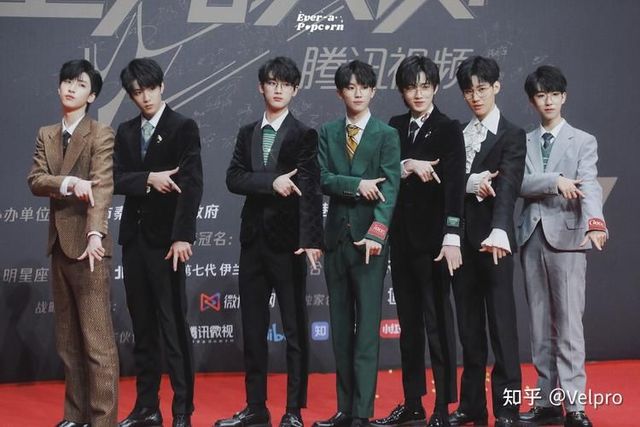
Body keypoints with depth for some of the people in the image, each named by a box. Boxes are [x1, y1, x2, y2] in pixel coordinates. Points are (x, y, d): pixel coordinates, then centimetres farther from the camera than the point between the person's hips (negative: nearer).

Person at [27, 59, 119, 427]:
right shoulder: (46, 135, 13)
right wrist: (68, 182, -20)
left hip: (88, 245, -7)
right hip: (59, 244, 7)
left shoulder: (101, 135, -5)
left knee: (98, 340, -8)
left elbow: (102, 187, -18)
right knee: (68, 339, 12)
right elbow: (35, 180, 0)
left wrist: (96, 233, -32)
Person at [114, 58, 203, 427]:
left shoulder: (184, 127, -3)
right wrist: (148, 179, -15)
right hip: (134, 237, 6)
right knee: (143, 326, 10)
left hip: (165, 238, -5)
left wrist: (182, 236, -19)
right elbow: (117, 179, 4)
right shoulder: (126, 132, 13)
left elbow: (191, 183, -11)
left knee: (173, 326, -4)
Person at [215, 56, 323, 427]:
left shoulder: (304, 135, -2)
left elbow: (310, 188, -13)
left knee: (295, 329, 2)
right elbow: (234, 178, 0)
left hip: (287, 239, -5)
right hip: (253, 238, 5)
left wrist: (311, 238, -25)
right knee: (253, 329, 9)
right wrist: (271, 182, -17)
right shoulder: (247, 133, 12)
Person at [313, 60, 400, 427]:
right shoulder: (328, 133, 12)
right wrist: (356, 184, -17)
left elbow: (389, 187, -9)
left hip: (369, 238, -4)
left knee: (367, 327, -6)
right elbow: (323, 179, 0)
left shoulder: (387, 135, 2)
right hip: (336, 235, 4)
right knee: (341, 326, 7)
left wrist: (377, 232, -20)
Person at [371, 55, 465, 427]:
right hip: (401, 236, 5)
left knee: (438, 320, -4)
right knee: (409, 322, 10)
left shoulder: (449, 130, -4)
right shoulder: (395, 127, 11)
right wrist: (408, 166, -13)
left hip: (432, 236, -5)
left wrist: (452, 238, -21)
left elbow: (455, 184, -12)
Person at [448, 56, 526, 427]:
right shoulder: (457, 134, 14)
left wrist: (499, 232, -33)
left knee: (501, 325, -3)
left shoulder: (512, 135, -4)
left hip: (492, 242, -5)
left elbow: (508, 186, -19)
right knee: (469, 326, 10)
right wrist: (472, 183, -9)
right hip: (461, 240, 5)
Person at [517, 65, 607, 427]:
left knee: (569, 324, -8)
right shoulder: (523, 142, 13)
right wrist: (554, 181, -21)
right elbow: (520, 183, -3)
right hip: (532, 235, 4)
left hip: (567, 236, -4)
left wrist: (595, 222, -31)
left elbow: (589, 185, -13)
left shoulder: (583, 141, 4)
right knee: (541, 325, 8)